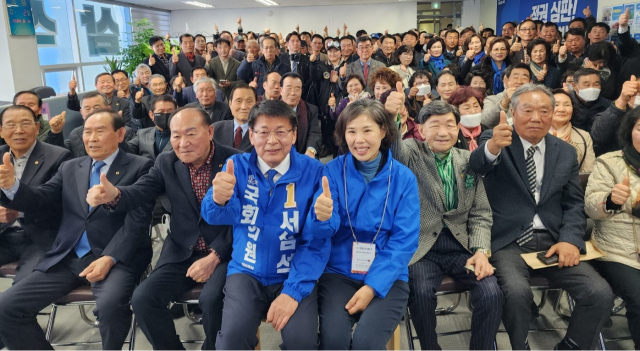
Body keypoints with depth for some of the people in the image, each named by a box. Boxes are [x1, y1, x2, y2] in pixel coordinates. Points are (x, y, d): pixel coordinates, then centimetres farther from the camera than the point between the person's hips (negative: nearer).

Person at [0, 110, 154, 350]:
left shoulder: (139, 167, 1)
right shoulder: (70, 168, 18)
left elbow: (137, 221, -8)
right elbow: (39, 203, 8)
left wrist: (109, 258, -20)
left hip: (116, 258, -5)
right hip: (66, 258, 5)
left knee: (110, 306, -32)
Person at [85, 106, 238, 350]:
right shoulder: (166, 163, 3)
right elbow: (138, 192, -10)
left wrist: (215, 256, -20)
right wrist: (113, 195, -34)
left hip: (225, 251, -4)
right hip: (182, 252, 4)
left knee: (212, 298, -29)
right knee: (142, 299, -13)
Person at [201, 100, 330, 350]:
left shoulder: (313, 171, -7)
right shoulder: (237, 166, -3)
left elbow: (318, 239, -7)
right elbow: (214, 215, -19)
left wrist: (293, 291, -17)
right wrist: (219, 198, -43)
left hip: (295, 275, -1)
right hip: (247, 272, 1)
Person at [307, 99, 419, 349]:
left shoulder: (403, 177, -2)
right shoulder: (333, 171, -2)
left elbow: (404, 240, -5)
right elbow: (321, 231, -11)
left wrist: (372, 286, -15)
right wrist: (322, 216, -35)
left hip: (386, 278, 0)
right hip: (339, 272, 0)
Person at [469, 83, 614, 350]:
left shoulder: (566, 152, 12)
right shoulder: (494, 140, -1)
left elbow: (574, 204, 11)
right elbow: (477, 165, -23)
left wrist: (570, 239, -8)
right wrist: (492, 147, -47)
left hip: (552, 242, 4)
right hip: (508, 241, -4)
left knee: (601, 294, -15)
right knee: (517, 292, -30)